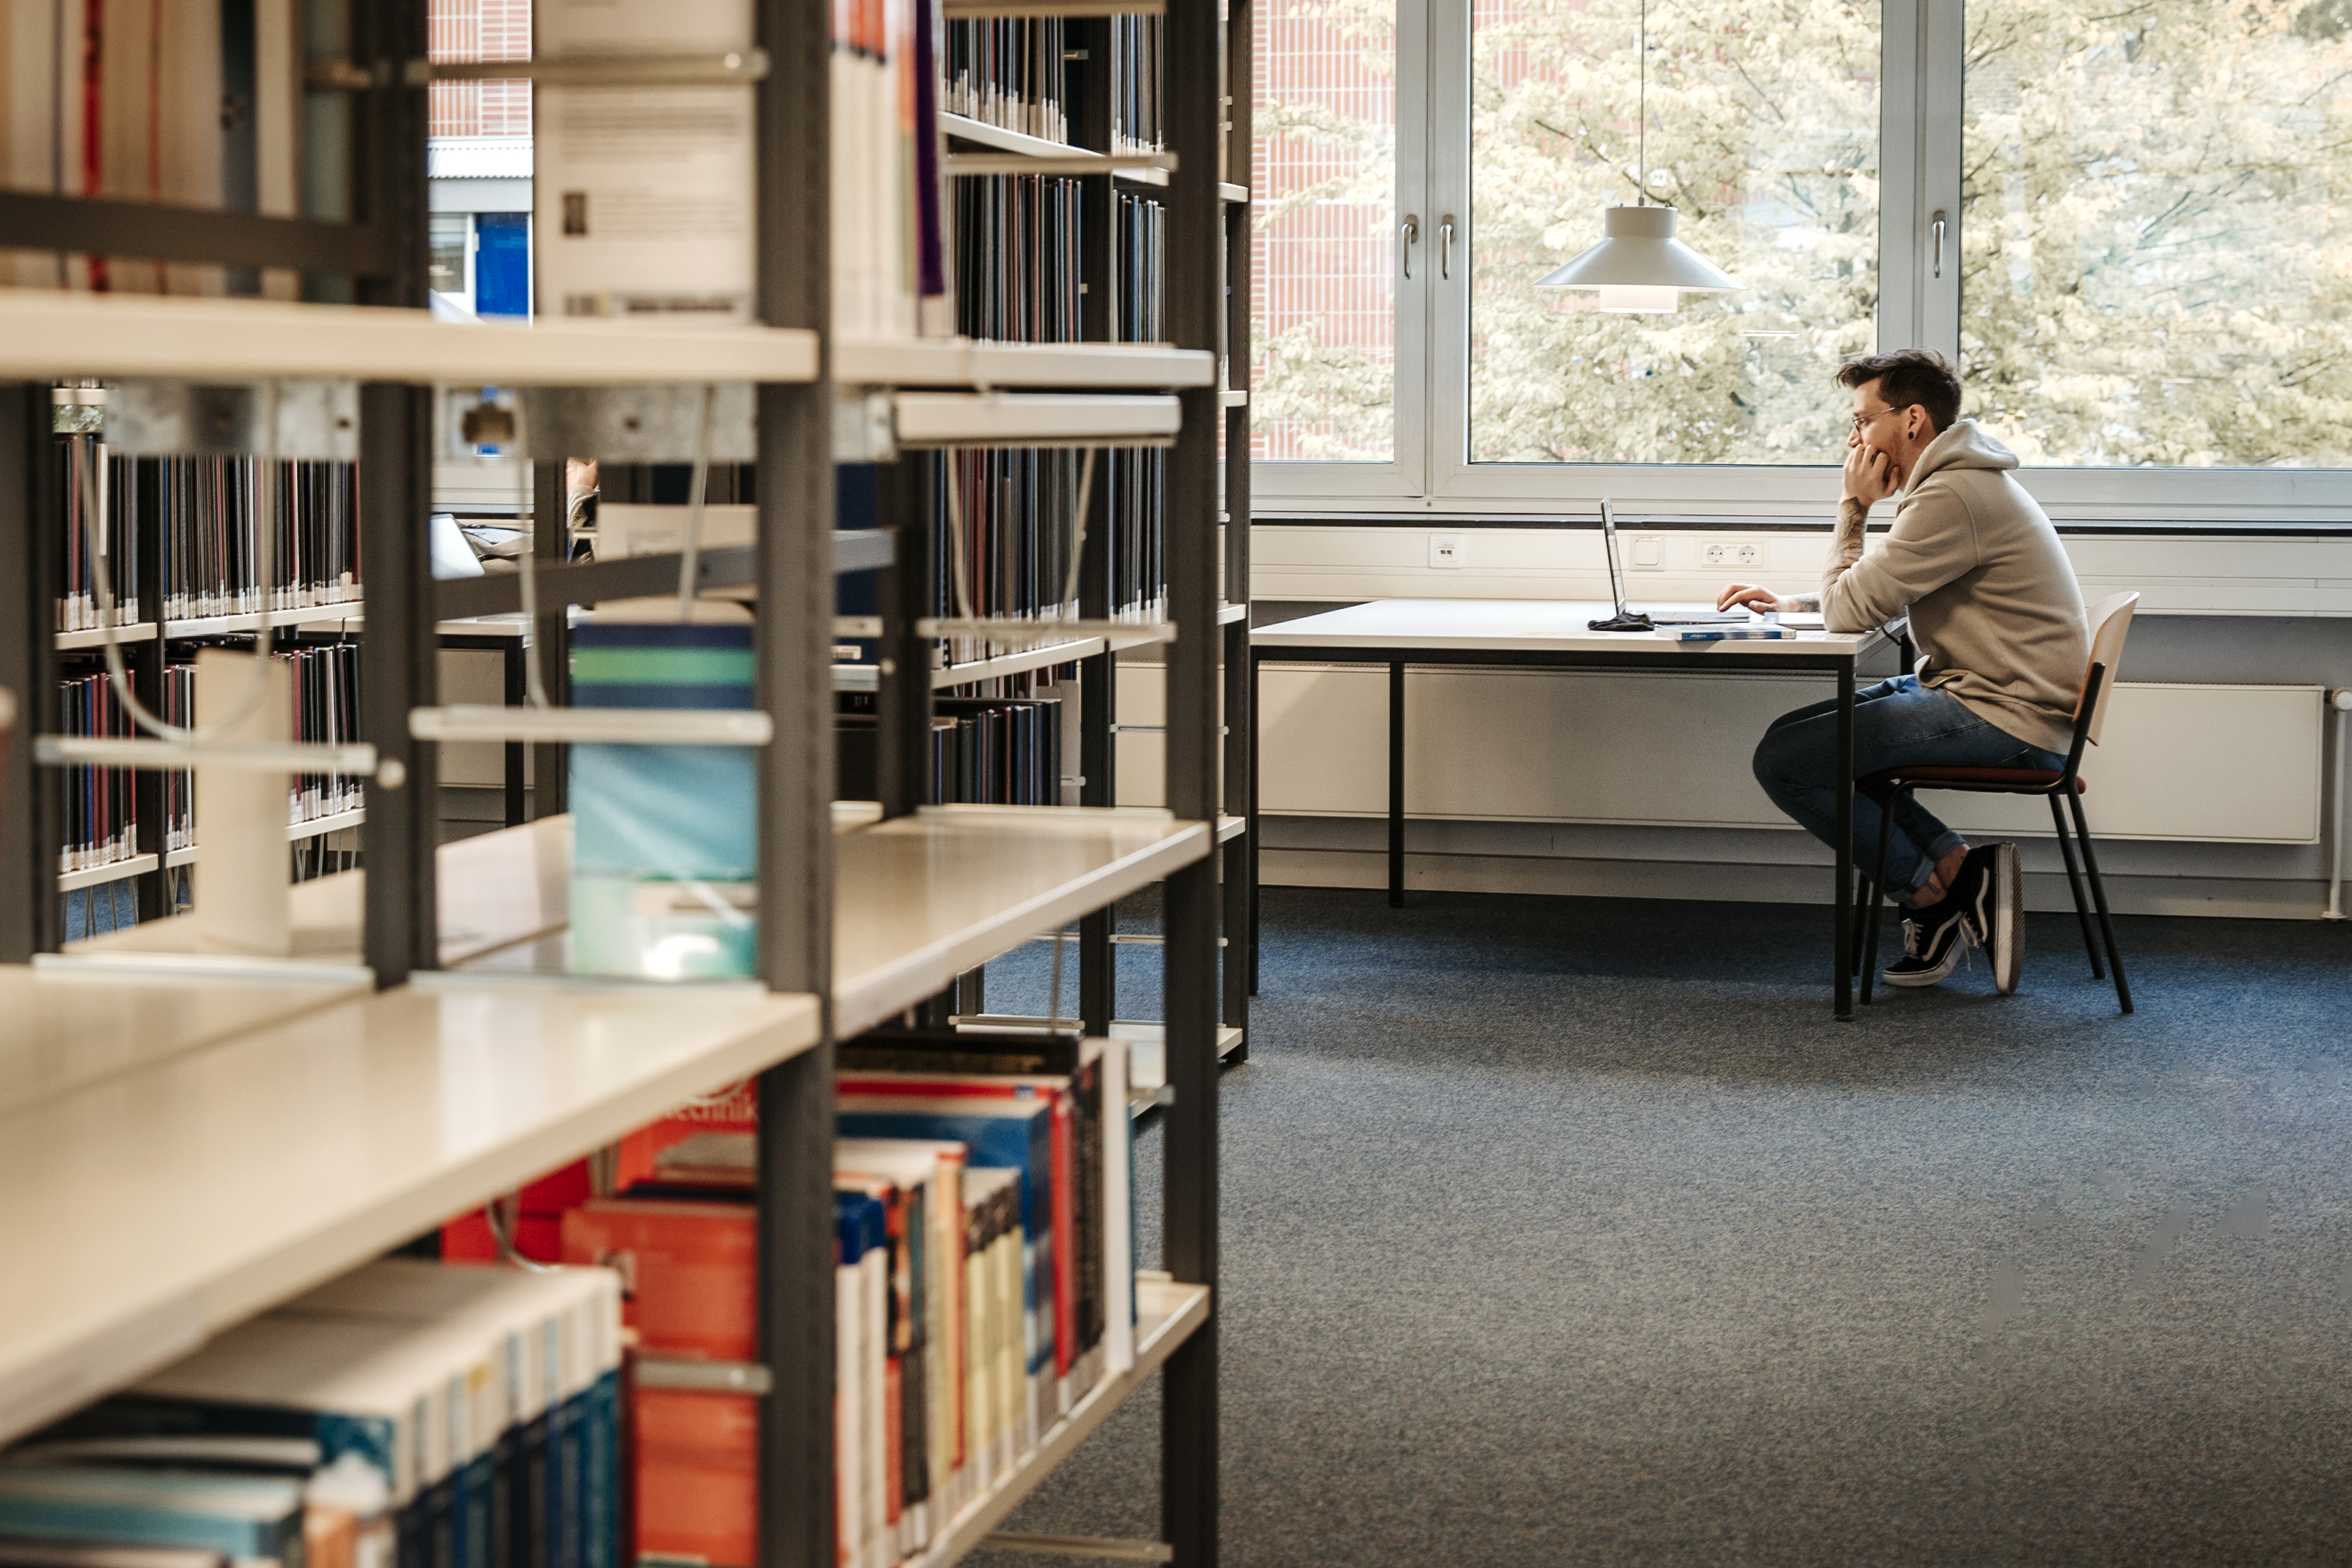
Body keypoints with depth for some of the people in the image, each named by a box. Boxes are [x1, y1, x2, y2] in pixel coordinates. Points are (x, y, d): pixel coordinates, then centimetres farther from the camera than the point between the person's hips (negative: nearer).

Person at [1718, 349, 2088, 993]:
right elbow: (1874, 598, 26)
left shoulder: (1953, 498, -19)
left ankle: (1932, 890, -2)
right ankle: (1955, 866, 3)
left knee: (1784, 759, -13)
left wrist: (1854, 507, -5)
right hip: (1991, 694, 11)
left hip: (2005, 718, -11)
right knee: (1802, 733, 14)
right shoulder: (1962, 481, 16)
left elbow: (1850, 612, -17)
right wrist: (1790, 603, 13)